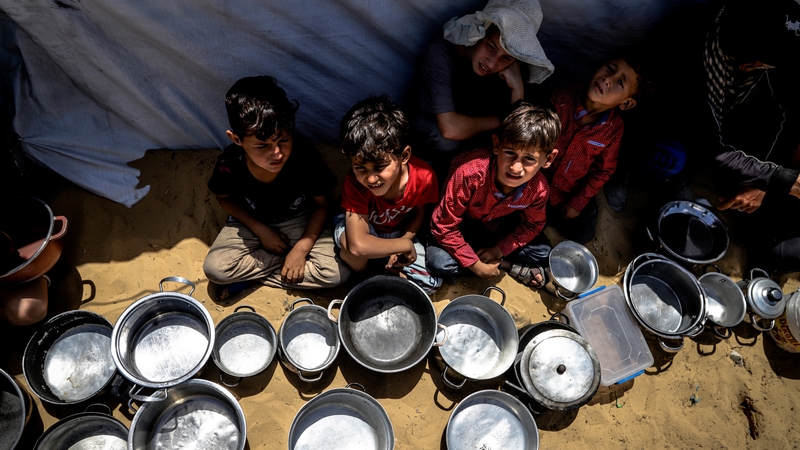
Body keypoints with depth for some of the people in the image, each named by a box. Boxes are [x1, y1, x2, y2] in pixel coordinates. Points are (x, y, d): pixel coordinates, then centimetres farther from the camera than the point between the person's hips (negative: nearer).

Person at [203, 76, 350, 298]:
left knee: (337, 271, -21)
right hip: (253, 223, 0)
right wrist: (260, 230, -13)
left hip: (300, 222, 0)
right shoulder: (229, 164, -26)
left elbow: (322, 203, -13)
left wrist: (302, 248, -20)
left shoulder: (306, 157, -30)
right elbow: (225, 198, -3)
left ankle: (248, 276, -8)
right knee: (215, 269, -22)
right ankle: (286, 260, -5)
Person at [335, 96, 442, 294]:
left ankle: (382, 257, 11)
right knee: (349, 241, -39)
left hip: (399, 230, 3)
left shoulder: (424, 176, -30)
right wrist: (404, 245, -38)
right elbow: (357, 245, -47)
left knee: (431, 283, -10)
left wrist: (404, 241, -20)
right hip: (363, 224, -2)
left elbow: (420, 213, -7)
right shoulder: (354, 182, -37)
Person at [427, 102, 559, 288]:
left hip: (499, 224, 3)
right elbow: (444, 226, -31)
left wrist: (500, 249, -17)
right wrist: (475, 264, -28)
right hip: (463, 223, -2)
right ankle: (509, 266, -10)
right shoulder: (470, 173, -41)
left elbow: (532, 225, -4)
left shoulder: (538, 189, -27)